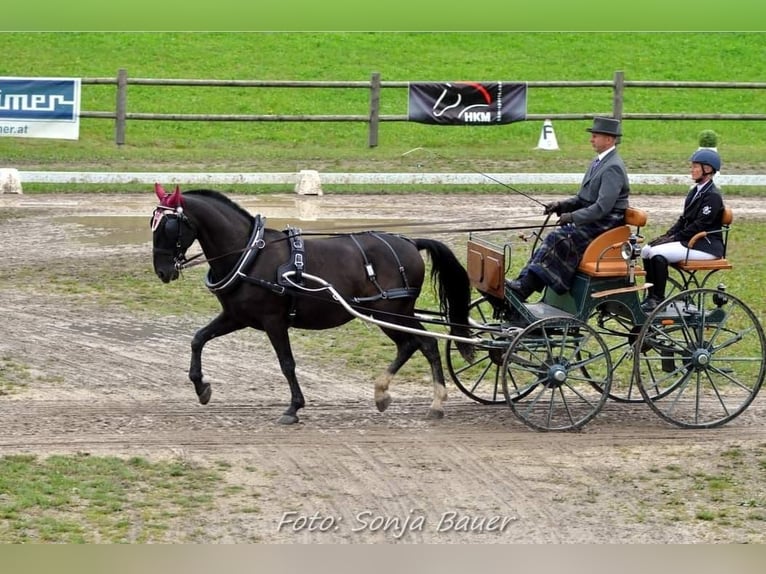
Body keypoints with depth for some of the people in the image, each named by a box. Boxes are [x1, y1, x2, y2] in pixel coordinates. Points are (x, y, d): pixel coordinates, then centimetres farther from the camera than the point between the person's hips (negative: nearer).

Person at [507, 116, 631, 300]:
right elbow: (583, 199, 21)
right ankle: (523, 283, -16)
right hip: (590, 222, 10)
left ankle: (524, 288, -27)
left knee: (558, 240, -23)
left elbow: (602, 207, -23)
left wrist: (572, 217, -22)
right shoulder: (599, 162, 16)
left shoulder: (613, 168, -16)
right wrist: (561, 206, 5)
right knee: (553, 239, -7)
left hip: (604, 226, -10)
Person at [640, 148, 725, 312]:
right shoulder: (695, 191, 15)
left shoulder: (713, 196, -14)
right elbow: (683, 219, 17)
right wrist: (667, 236, 2)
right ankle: (651, 296, -1)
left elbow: (699, 226, -19)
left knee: (658, 253, -25)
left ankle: (658, 299, -17)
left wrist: (673, 238, -18)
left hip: (706, 246, -9)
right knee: (647, 250, -4)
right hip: (690, 240, 9)